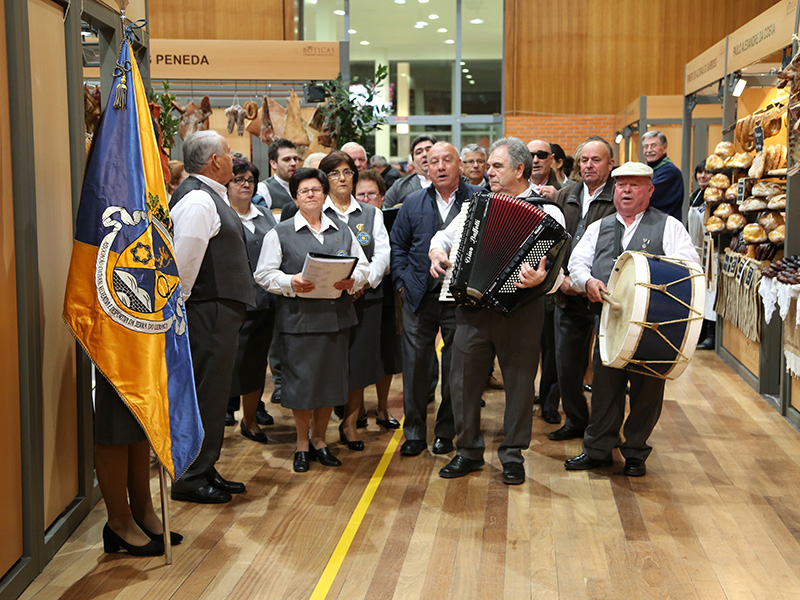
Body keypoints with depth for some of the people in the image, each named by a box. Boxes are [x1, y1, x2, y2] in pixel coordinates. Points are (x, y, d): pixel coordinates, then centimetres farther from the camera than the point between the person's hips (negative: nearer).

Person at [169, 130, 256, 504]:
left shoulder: (211, 196, 17)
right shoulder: (197, 200, -17)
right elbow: (183, 261, -21)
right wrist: (178, 308, -14)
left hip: (220, 311, 11)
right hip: (207, 313, -11)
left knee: (213, 393, 16)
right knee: (204, 395, -3)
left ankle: (204, 470, 27)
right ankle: (190, 480, 7)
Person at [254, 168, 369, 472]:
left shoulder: (342, 231, 14)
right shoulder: (279, 233, 3)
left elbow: (363, 267, 13)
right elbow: (264, 274, -2)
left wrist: (352, 280, -9)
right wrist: (291, 283, -19)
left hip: (336, 317, 4)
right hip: (298, 318, -3)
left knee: (331, 377, 8)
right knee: (301, 379, -1)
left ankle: (319, 439, 24)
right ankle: (302, 444, 17)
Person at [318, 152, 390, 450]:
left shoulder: (371, 213, 15)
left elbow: (382, 253, 5)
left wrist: (365, 281, -11)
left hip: (365, 297, 2)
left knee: (359, 360, 2)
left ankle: (350, 424, 13)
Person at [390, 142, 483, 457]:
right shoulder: (413, 203, 9)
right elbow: (397, 245, 13)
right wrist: (403, 282, 4)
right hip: (420, 298, 2)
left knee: (456, 368, 6)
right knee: (415, 365, 4)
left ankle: (446, 431, 21)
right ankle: (414, 432, 16)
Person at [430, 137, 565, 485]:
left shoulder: (547, 212, -2)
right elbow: (446, 235, 22)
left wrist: (540, 277, -34)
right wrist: (436, 251, 0)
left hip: (520, 309, -4)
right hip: (473, 306, 4)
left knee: (519, 382, 6)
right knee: (463, 378, 6)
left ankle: (513, 456, 21)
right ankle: (468, 451, 22)